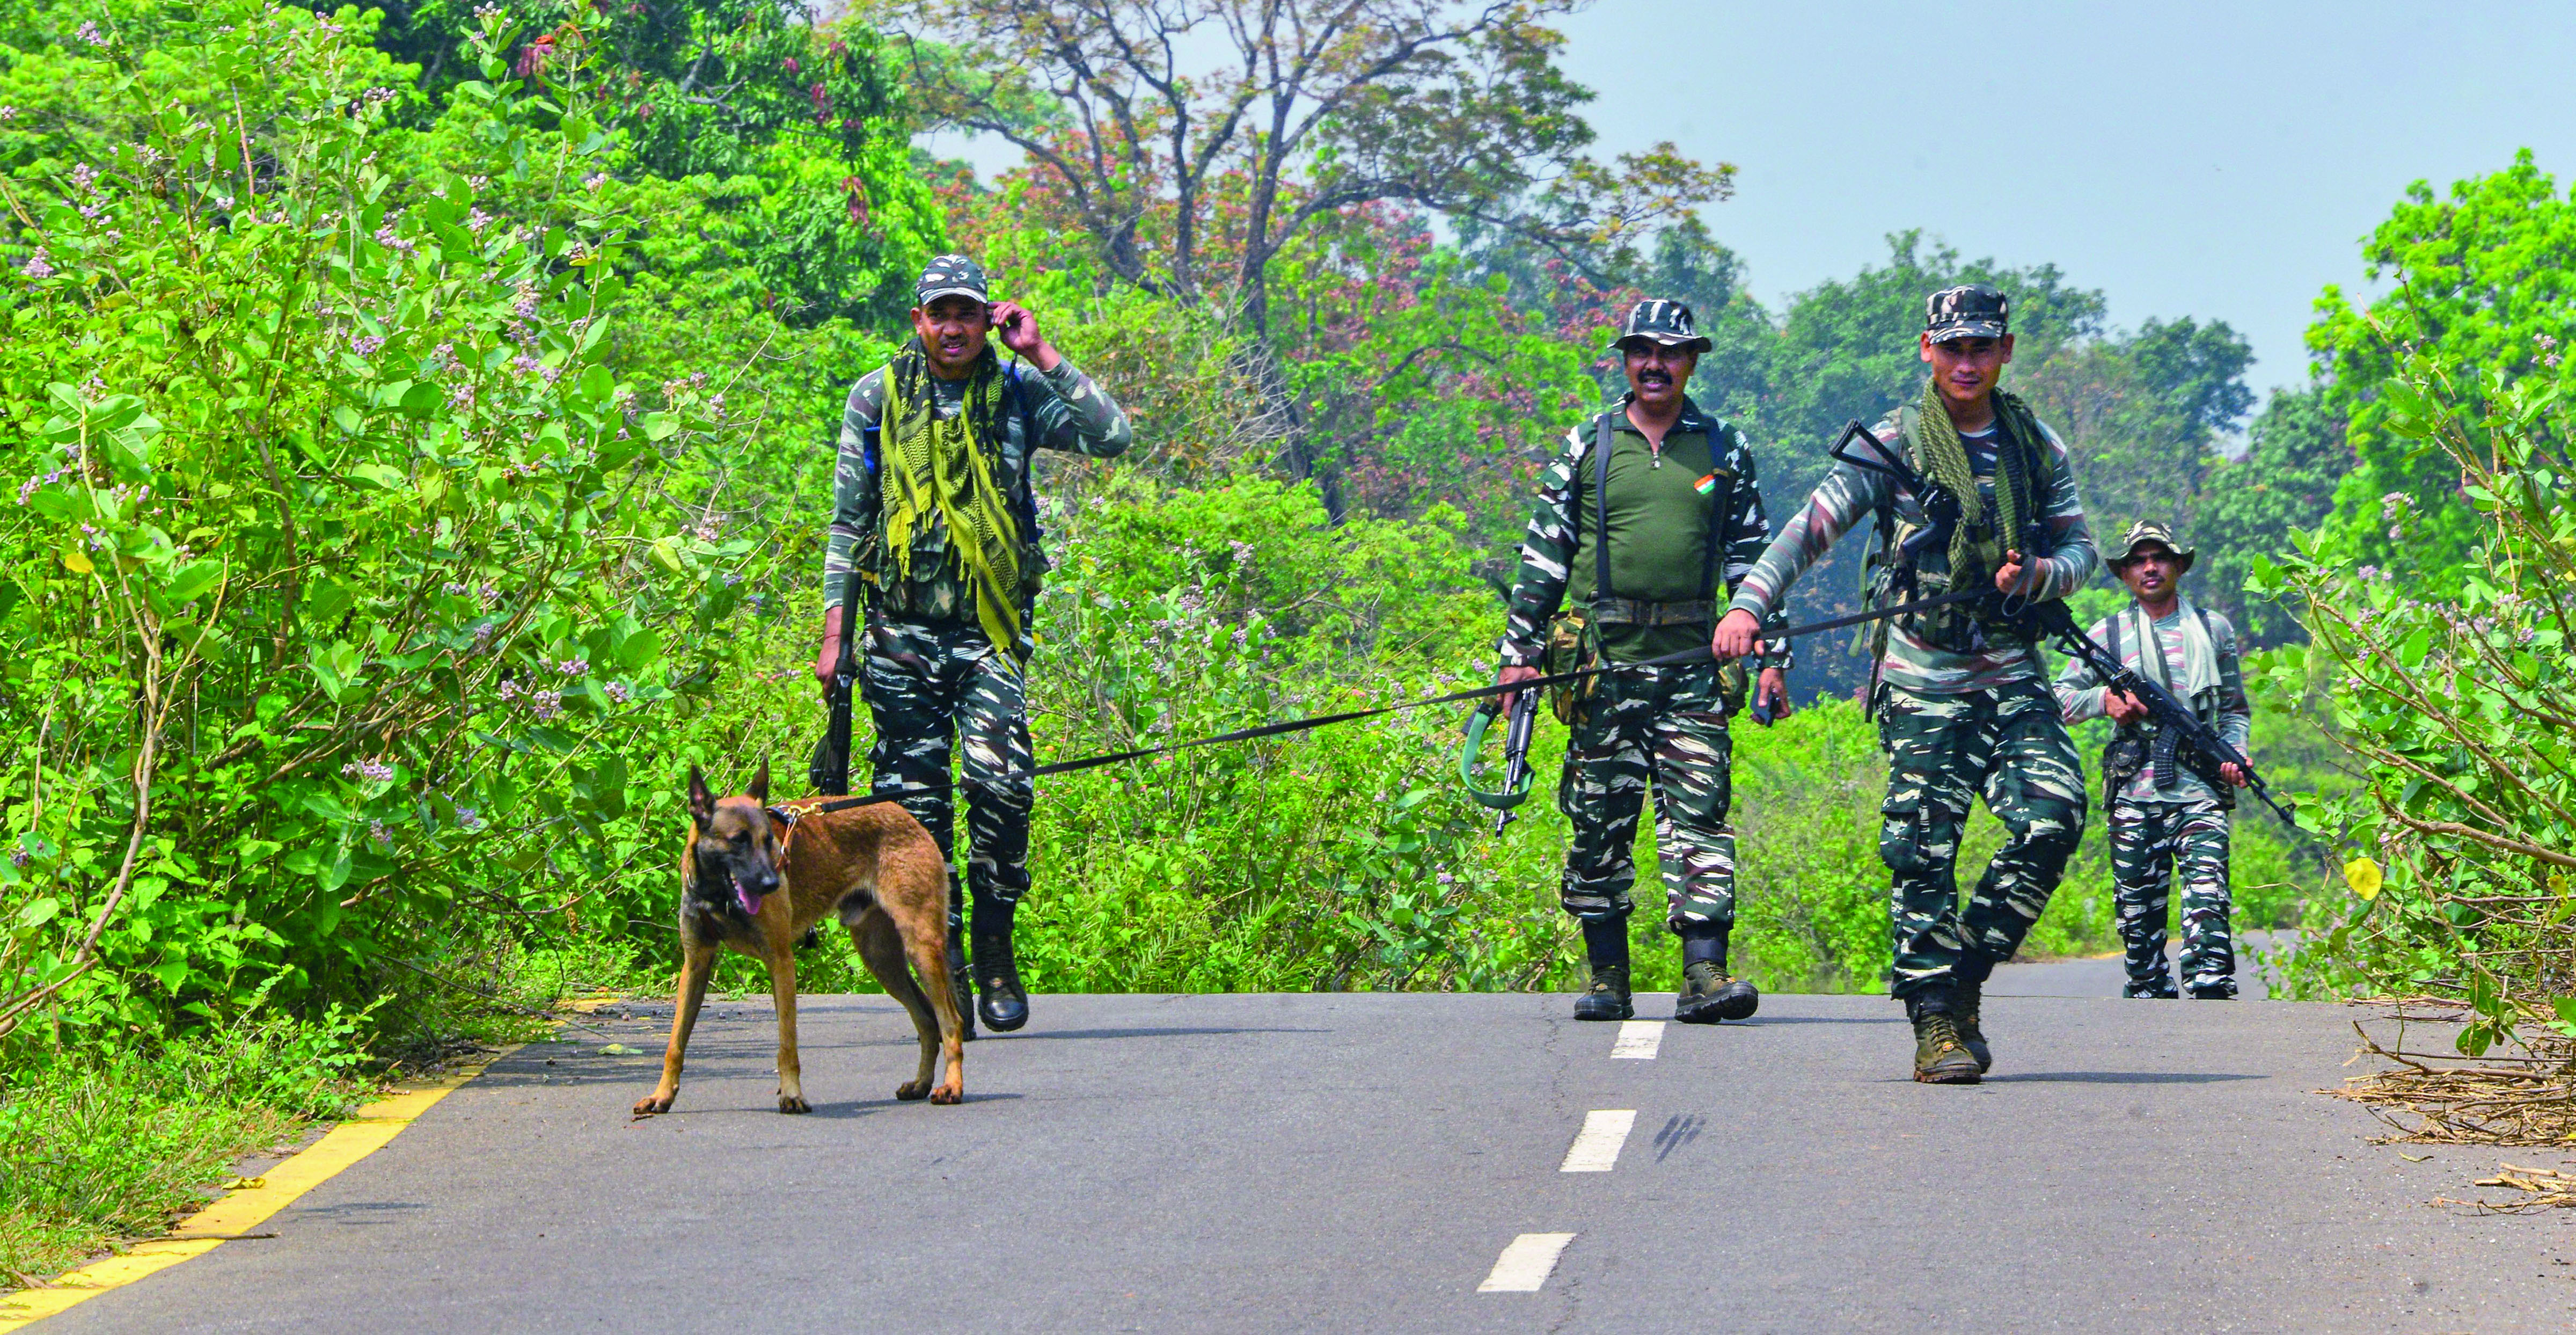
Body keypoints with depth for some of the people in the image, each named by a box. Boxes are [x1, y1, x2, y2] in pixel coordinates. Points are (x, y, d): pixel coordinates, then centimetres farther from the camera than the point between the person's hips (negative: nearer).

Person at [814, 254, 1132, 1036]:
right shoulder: (876, 399, 7)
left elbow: (1112, 437, -7)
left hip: (991, 627, -1)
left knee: (1002, 783, -15)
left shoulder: (1018, 393, 6)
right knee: (916, 797, -1)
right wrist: (835, 631, 5)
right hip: (903, 628, 1)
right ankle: (939, 968, 6)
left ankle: (996, 950, 1)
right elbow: (847, 521, 11)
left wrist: (1042, 355, -8)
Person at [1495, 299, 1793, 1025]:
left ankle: (1704, 973, -12)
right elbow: (1542, 555, 9)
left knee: (1699, 814, -8)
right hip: (1603, 663, 0)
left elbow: (1752, 556, 14)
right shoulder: (1587, 445, 7)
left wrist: (1772, 656, 8)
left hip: (1694, 664, 0)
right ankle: (1607, 978, 10)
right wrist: (1520, 652, 4)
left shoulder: (1724, 450, 10)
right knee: (1599, 821, 2)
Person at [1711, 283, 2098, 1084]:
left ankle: (1968, 971, 3)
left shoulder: (2037, 447, 11)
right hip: (1923, 680, -3)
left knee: (2053, 818, -13)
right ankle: (1938, 1024, -2)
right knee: (1924, 852, -7)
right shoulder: (1895, 445, 0)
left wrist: (2037, 576, -9)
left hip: (2012, 673, 3)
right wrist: (1749, 604, -20)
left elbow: (2080, 549, 15)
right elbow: (1813, 527, -6)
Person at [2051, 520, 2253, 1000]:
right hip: (2135, 791, 1)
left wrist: (2234, 754, 0)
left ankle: (2212, 994, -28)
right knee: (2139, 910, 3)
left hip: (2199, 786, -1)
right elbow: (2060, 698, 11)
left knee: (2206, 897, -18)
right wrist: (2104, 699, -9)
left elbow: (2236, 709, 19)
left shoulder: (2214, 629, 14)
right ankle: (2149, 997, 13)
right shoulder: (2109, 634, 11)